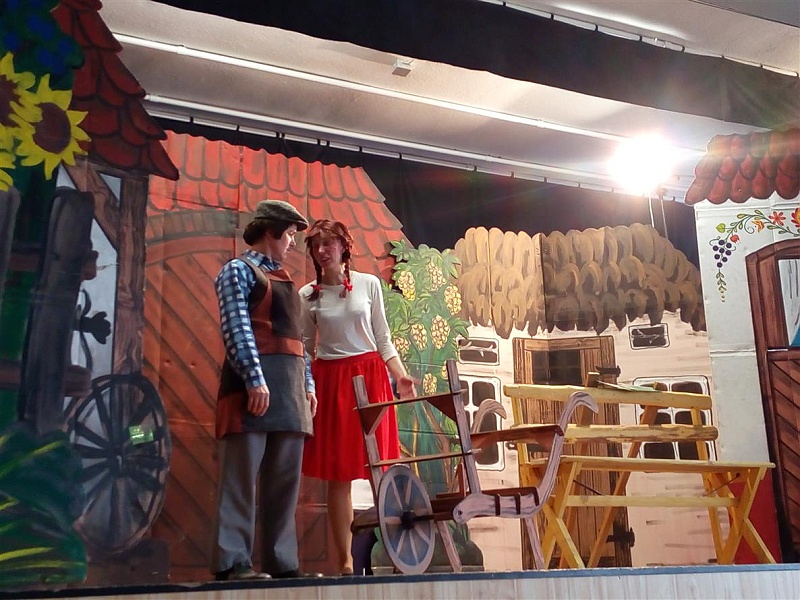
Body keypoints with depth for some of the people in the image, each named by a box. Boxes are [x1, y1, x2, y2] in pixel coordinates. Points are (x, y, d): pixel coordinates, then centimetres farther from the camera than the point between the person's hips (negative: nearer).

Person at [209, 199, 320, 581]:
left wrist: (307, 383, 12)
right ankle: (232, 562, -7)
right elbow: (237, 328, -10)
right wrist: (255, 377, -19)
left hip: (290, 383, 8)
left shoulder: (283, 279, 25)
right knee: (242, 475, -8)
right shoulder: (238, 269, 2)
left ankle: (282, 562, 8)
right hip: (253, 380, -8)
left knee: (284, 479, 5)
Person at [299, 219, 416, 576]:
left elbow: (383, 338, 7)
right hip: (329, 381, 0)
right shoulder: (309, 295, 5)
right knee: (338, 472, 0)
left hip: (370, 376, 0)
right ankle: (345, 560, 4)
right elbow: (304, 349, 8)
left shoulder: (369, 284, 4)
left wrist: (400, 375, -3)